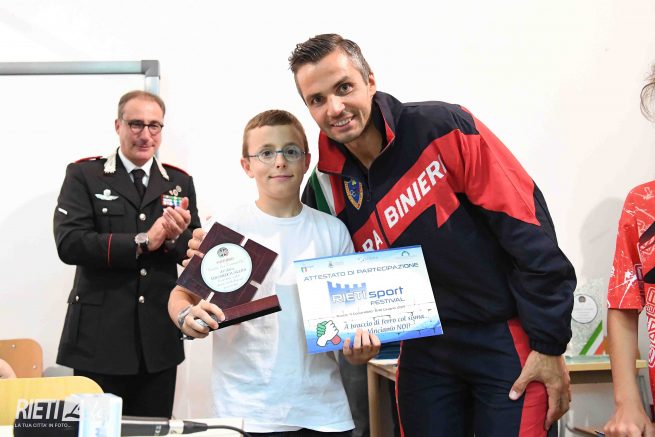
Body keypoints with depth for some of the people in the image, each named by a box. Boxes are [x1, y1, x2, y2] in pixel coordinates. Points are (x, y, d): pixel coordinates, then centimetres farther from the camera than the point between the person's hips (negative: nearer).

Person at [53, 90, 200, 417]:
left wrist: (176, 237, -15)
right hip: (100, 339, -3)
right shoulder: (83, 175, 1)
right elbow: (69, 243, -12)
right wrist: (142, 242, -17)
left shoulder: (180, 182, 11)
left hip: (159, 340, 3)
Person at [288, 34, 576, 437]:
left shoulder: (445, 129, -14)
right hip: (423, 355, 4)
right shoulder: (324, 190, 0)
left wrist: (549, 345, -13)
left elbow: (528, 232, -14)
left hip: (507, 343, -4)